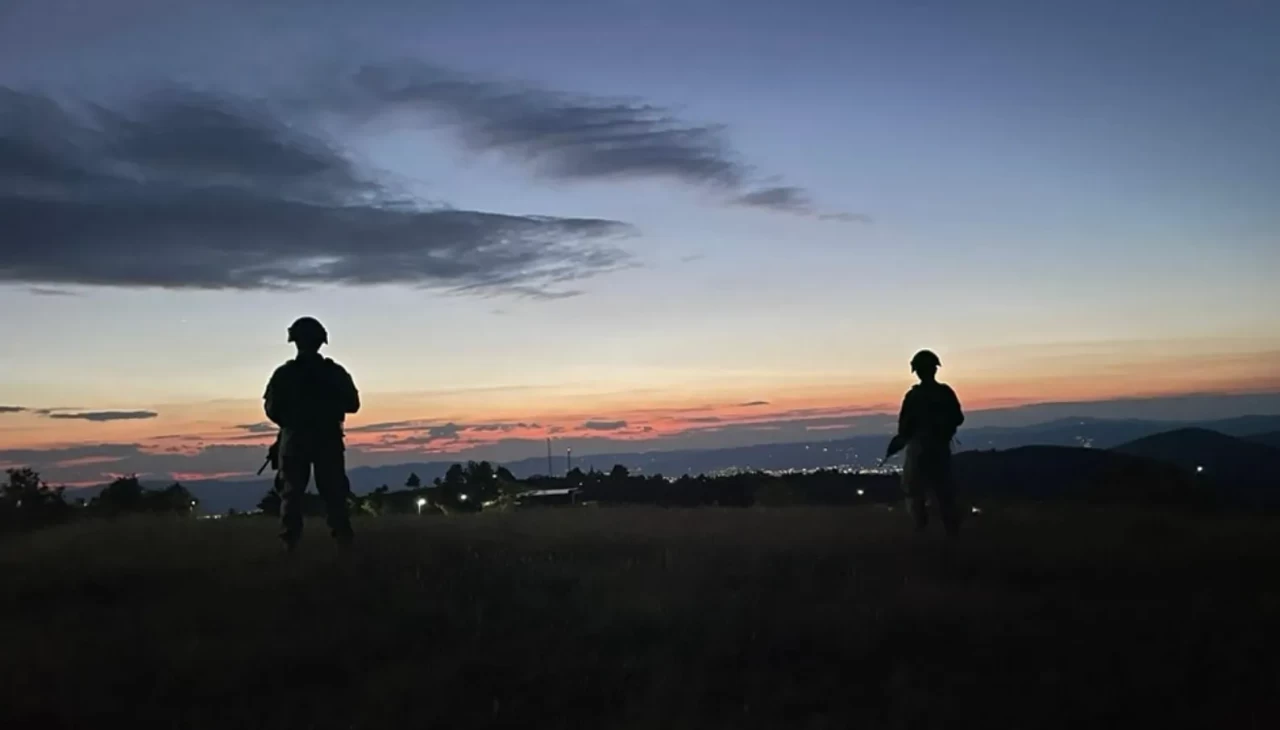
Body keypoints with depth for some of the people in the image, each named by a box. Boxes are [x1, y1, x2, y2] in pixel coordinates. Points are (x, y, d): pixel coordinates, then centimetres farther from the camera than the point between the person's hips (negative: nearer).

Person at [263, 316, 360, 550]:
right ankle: (344, 542, 0)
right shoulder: (334, 373, -1)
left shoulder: (284, 374, -3)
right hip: (328, 441, 1)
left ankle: (290, 545, 1)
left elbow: (272, 409, -2)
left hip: (294, 441, 0)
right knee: (334, 495, 6)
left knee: (292, 494, 6)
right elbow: (352, 404, 4)